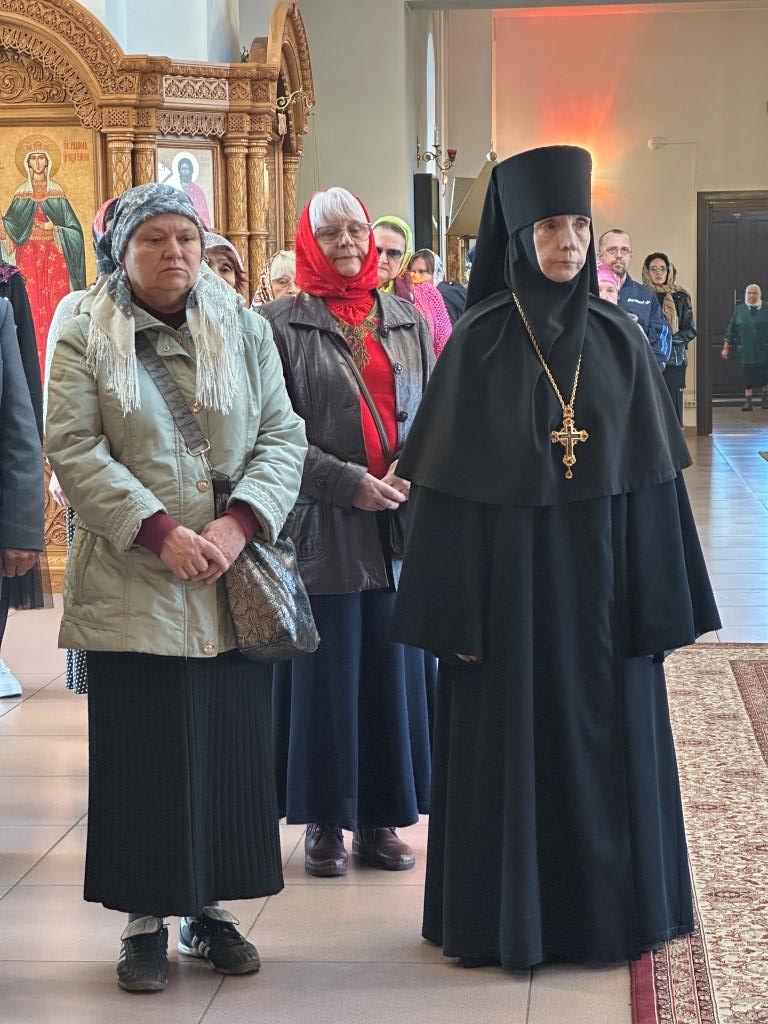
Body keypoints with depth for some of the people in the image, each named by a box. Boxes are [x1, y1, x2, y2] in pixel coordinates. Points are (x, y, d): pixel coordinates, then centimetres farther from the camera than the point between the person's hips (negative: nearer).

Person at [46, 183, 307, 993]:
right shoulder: (84, 341, 1)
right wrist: (159, 531, -18)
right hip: (131, 586, -2)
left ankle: (211, 910, 20)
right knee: (142, 754, 2)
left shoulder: (245, 332, 9)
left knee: (231, 747, 7)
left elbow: (282, 438, 4)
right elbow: (75, 450, -8)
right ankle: (145, 920, 13)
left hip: (233, 585, 3)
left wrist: (240, 523, -12)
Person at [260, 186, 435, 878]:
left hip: (399, 526, 3)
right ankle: (325, 821, 13)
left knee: (393, 668, 6)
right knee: (326, 672, 1)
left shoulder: (407, 321, 11)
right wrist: (349, 483, -15)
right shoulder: (282, 323, -1)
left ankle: (381, 817, 17)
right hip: (323, 528, -3)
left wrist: (412, 477, -9)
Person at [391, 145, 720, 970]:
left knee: (604, 741, 9)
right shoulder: (479, 341, -4)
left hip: (598, 581, 3)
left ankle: (604, 905, 25)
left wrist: (655, 595, 0)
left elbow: (650, 477, 4)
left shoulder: (617, 339, 3)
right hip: (508, 577, -2)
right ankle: (507, 917, 20)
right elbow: (449, 482, -5)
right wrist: (455, 609, -9)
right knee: (510, 743, 5)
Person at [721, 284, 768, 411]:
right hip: (746, 351, 1)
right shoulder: (739, 310, 5)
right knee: (747, 377, -2)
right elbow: (731, 330, 9)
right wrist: (726, 347, 6)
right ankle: (748, 400, 5)